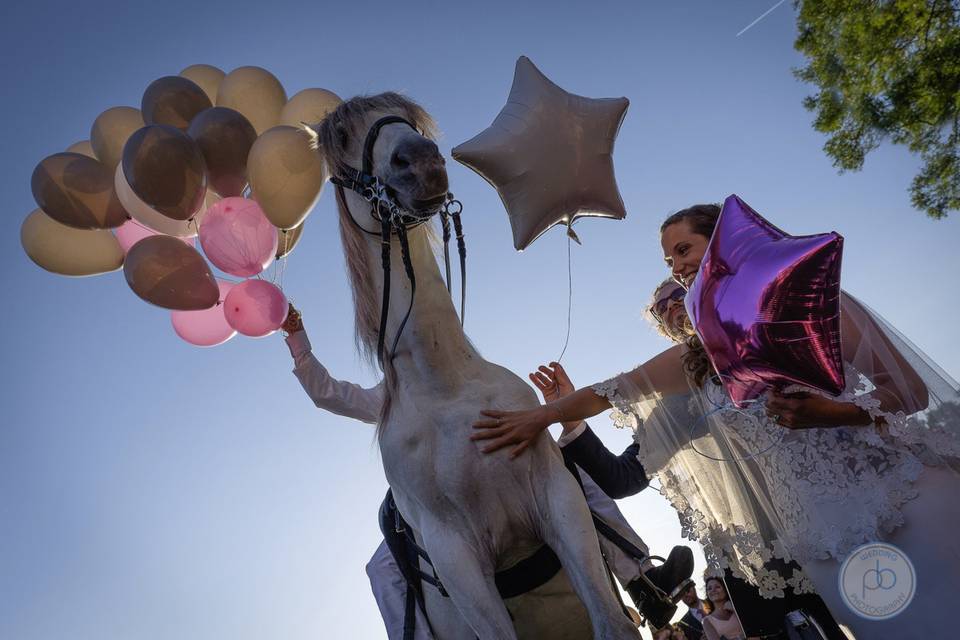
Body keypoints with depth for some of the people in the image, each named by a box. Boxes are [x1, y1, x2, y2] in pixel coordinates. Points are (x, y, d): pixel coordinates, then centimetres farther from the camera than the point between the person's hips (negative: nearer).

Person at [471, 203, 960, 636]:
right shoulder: (697, 354, 10)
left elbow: (913, 390, -4)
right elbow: (614, 390, 8)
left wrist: (831, 412, -22)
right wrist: (543, 415, -4)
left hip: (907, 499, -2)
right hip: (822, 534, 3)